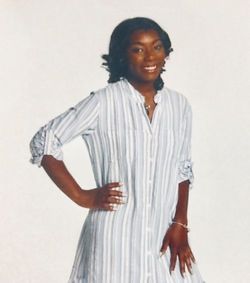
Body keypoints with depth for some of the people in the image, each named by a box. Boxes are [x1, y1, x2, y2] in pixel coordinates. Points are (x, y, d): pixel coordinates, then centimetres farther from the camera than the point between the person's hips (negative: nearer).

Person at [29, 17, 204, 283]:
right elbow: (44, 142, -7)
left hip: (163, 239, 4)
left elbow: (183, 169, 12)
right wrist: (81, 196, -8)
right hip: (115, 238, -4)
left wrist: (180, 224, 2)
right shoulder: (104, 102, -9)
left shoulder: (179, 105, 4)